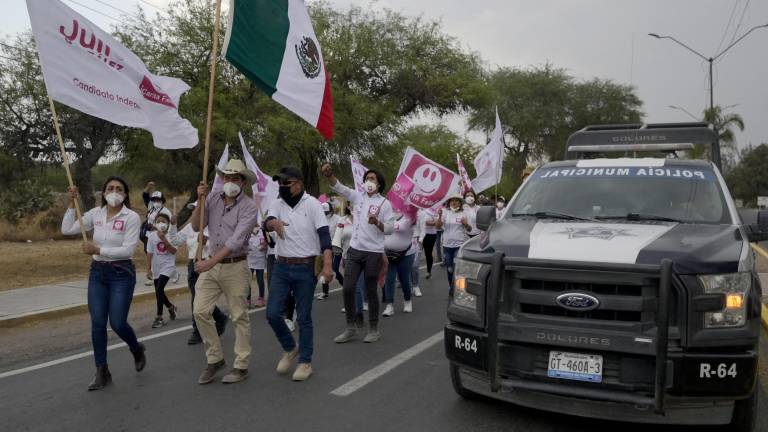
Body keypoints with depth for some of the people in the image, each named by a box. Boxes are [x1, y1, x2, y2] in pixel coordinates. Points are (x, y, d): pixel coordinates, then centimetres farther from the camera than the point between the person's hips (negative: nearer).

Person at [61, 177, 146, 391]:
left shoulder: (132, 217, -10)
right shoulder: (95, 213, 5)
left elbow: (128, 249, -17)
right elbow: (67, 230, 4)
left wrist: (98, 250, -21)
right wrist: (72, 204, -1)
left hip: (122, 273, -4)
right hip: (97, 272, 5)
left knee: (118, 323, -5)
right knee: (97, 323, 2)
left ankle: (137, 350, 28)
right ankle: (102, 372, 14)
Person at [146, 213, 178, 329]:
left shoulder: (171, 234, -8)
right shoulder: (152, 236, -3)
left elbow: (173, 251, -16)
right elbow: (149, 253, 1)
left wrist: (164, 239, -24)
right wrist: (148, 268, -2)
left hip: (167, 266, -4)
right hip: (156, 268, 4)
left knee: (159, 289, -17)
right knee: (159, 291, 12)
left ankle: (159, 317, -8)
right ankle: (171, 307, 41)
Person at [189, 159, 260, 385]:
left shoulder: (249, 207, -10)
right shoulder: (213, 198, 4)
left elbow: (236, 241, -19)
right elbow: (196, 225, 1)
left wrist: (210, 262, -24)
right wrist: (200, 201, -13)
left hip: (235, 266, -4)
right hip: (211, 264, 5)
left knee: (239, 317, 3)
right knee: (200, 311, 0)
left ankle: (241, 366, 15)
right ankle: (215, 359, 18)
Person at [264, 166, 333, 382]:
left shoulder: (312, 204, -7)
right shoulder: (277, 204, 5)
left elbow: (324, 234, -14)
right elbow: (266, 223, -13)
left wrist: (327, 264, -26)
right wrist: (274, 222, -38)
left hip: (306, 268, -4)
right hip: (282, 267, 4)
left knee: (304, 318, 4)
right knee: (273, 313, 0)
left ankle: (305, 362, 17)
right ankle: (290, 348, 26)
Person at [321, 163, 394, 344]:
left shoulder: (384, 203, -4)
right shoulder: (357, 196, 8)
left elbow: (390, 229, -6)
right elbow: (338, 187, -1)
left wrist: (377, 222, -25)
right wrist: (329, 174, -20)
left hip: (373, 253, -4)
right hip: (354, 250, 4)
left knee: (371, 291, 4)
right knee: (347, 289, 2)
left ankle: (374, 329, 18)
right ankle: (351, 327, 15)